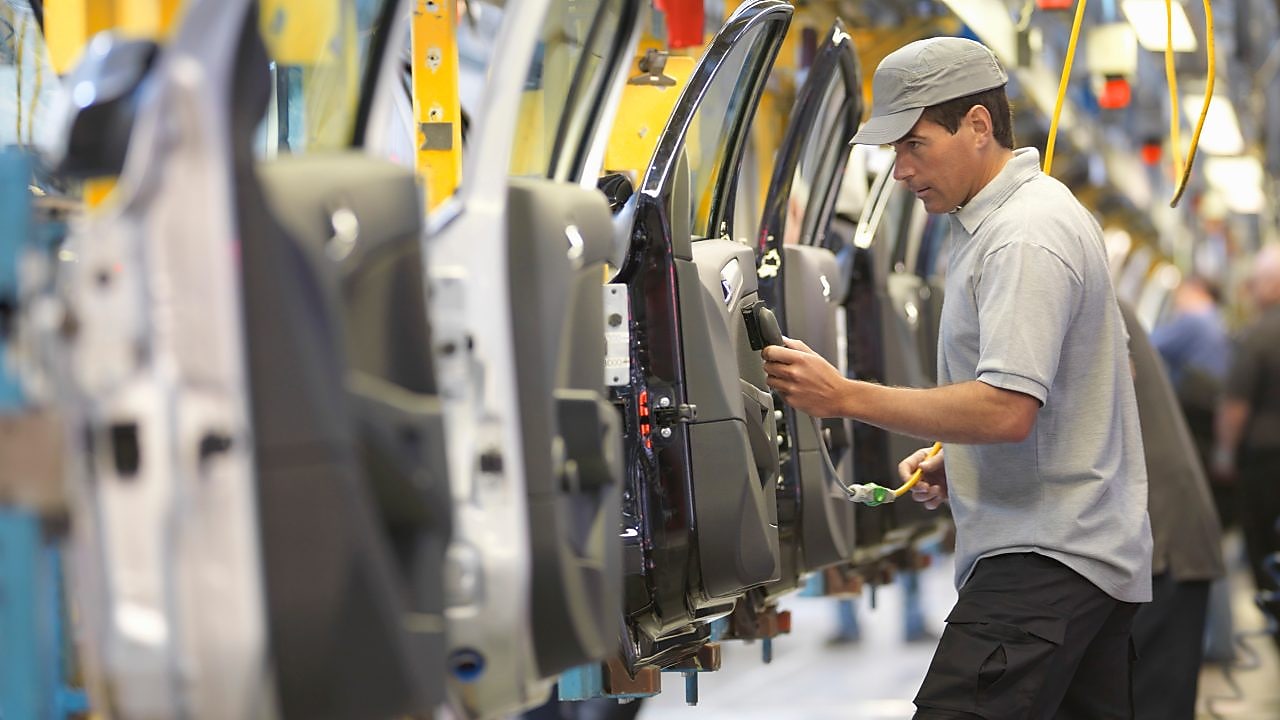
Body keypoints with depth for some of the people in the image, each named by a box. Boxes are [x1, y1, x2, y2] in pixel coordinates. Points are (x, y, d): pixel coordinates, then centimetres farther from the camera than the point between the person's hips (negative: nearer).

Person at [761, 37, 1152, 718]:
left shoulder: (1027, 236, -15)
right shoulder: (996, 219, 19)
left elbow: (1007, 411, -25)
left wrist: (845, 396, -21)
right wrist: (952, 460, 14)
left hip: (1044, 560, -11)